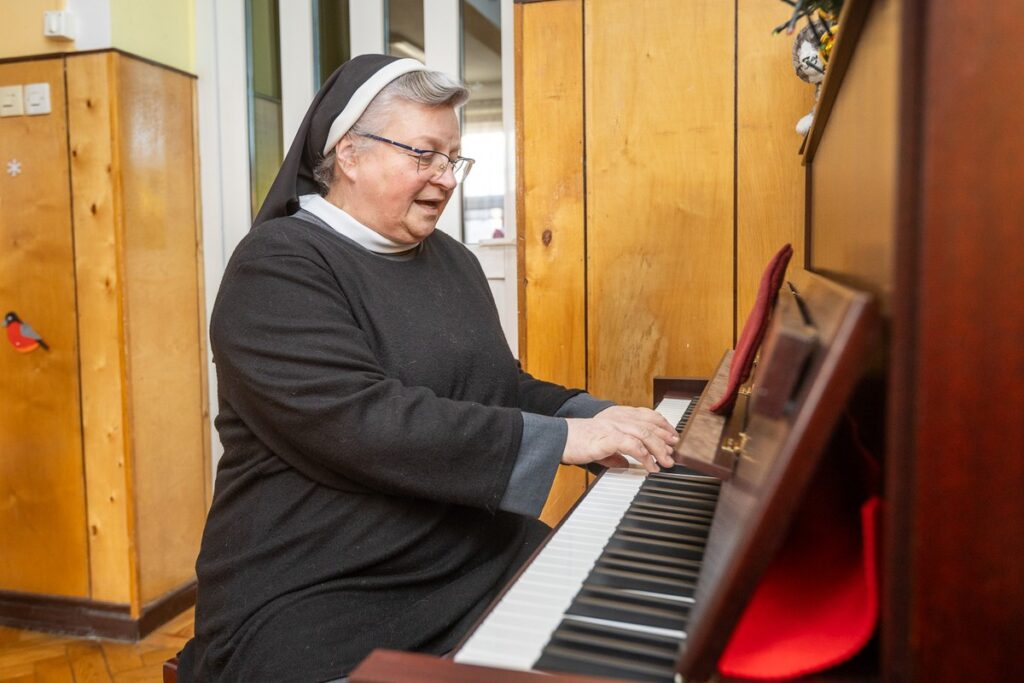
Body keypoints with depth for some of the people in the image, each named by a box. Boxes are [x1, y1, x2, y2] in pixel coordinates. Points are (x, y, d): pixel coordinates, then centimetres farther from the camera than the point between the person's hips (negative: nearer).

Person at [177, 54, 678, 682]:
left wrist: (596, 417, -2)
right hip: (315, 596, -7)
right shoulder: (278, 266, -11)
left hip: (478, 558, 7)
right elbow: (361, 422, -24)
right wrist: (559, 439, -24)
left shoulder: (453, 261, 15)